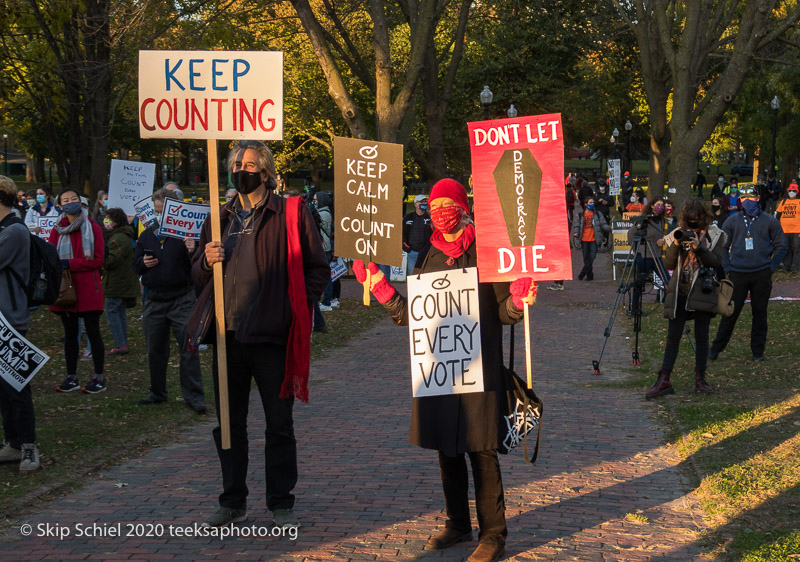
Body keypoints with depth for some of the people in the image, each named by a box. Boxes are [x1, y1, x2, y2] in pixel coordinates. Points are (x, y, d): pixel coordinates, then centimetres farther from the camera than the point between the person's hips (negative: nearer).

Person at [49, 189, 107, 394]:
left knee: (92, 331, -1)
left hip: (88, 289, -4)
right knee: (70, 333, 10)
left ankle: (99, 378, 6)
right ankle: (71, 377, 17)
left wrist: (70, 264, -16)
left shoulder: (93, 228, -3)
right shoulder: (57, 230, 8)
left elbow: (98, 260, -10)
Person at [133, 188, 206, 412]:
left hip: (182, 299, -5)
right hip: (153, 299, 5)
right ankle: (157, 392, 25)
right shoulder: (147, 235, 12)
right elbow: (135, 264, 20)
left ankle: (193, 395, -1)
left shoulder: (186, 233, -4)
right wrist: (143, 263, -3)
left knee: (189, 348, -6)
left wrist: (193, 253, -29)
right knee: (155, 350, 12)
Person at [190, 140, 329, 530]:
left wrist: (298, 306, -10)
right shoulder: (220, 219, 14)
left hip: (272, 336, -4)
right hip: (228, 336, 4)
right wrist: (206, 261, -3)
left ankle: (281, 504, 15)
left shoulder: (291, 214, 0)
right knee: (228, 424, 10)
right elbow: (198, 275, 18)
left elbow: (317, 268, 1)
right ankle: (233, 502, 22)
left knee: (279, 424, 4)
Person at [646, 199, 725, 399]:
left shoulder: (715, 235, 3)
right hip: (679, 292, 2)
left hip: (702, 293, -1)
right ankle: (664, 380, -1)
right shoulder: (678, 234, 8)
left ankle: (700, 379, 13)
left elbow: (716, 261, -9)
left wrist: (698, 246, -21)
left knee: (701, 337, 3)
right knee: (673, 336, 0)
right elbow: (669, 264, 2)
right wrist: (676, 245, -14)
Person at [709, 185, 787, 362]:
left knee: (760, 313, 6)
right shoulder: (732, 221, 7)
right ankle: (716, 348, 8)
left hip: (762, 275, 0)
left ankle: (758, 351, 15)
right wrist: (727, 269, 0)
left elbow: (781, 246, 9)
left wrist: (771, 267, -1)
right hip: (738, 274, 0)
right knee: (731, 312, -1)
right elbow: (723, 247, 11)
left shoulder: (770, 221, 6)